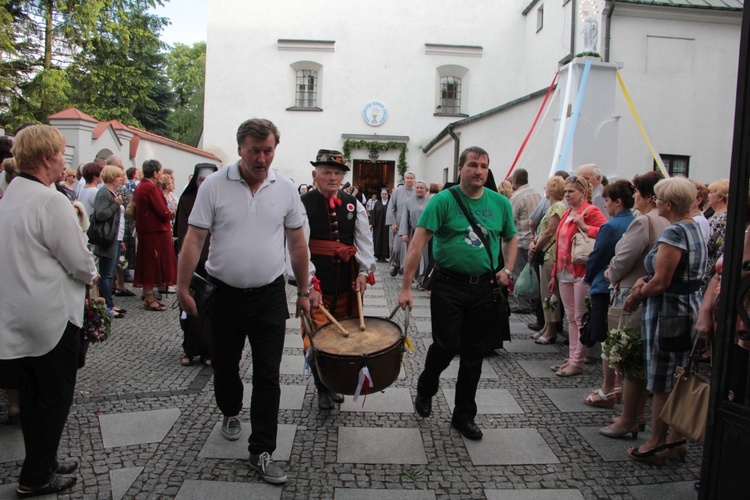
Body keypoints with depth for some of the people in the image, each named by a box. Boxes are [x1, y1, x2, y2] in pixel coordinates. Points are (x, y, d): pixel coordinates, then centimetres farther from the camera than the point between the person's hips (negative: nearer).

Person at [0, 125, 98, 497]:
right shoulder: (51, 201, -20)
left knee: (31, 395, 18)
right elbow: (78, 260, -18)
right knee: (55, 397, 6)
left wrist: (82, 272, 11)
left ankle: (41, 462, 33)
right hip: (52, 316, -8)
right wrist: (91, 275, 4)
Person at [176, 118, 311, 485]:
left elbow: (297, 243, 6)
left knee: (268, 375, 2)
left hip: (269, 296, 0)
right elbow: (194, 239, -5)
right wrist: (183, 286, -9)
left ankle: (261, 451, 14)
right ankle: (230, 413, 48)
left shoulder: (286, 189, 0)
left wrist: (303, 291, 8)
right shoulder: (214, 186, -6)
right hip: (224, 295, 0)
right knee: (224, 365, 18)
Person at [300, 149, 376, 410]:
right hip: (317, 283, -4)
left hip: (347, 282, 4)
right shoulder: (303, 204, -7)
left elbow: (364, 239, 6)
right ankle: (323, 389, 21)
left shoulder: (353, 203, 6)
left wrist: (364, 271, -5)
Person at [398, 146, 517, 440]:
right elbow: (418, 242, -13)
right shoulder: (443, 201, -8)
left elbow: (510, 238, 20)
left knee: (475, 353, 9)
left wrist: (507, 269, 1)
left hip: (485, 287, 4)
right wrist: (406, 287, -18)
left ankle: (464, 416, 26)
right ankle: (425, 391, 29)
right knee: (447, 345, -5)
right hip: (448, 286, -4)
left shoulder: (500, 203, 5)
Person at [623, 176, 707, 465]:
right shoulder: (696, 229, 10)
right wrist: (645, 281, 0)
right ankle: (676, 439, 28)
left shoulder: (673, 232, -20)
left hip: (668, 311, -9)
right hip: (692, 307, 9)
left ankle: (656, 444, 15)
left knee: (662, 383, 2)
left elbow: (661, 282, -23)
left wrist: (636, 296, -6)